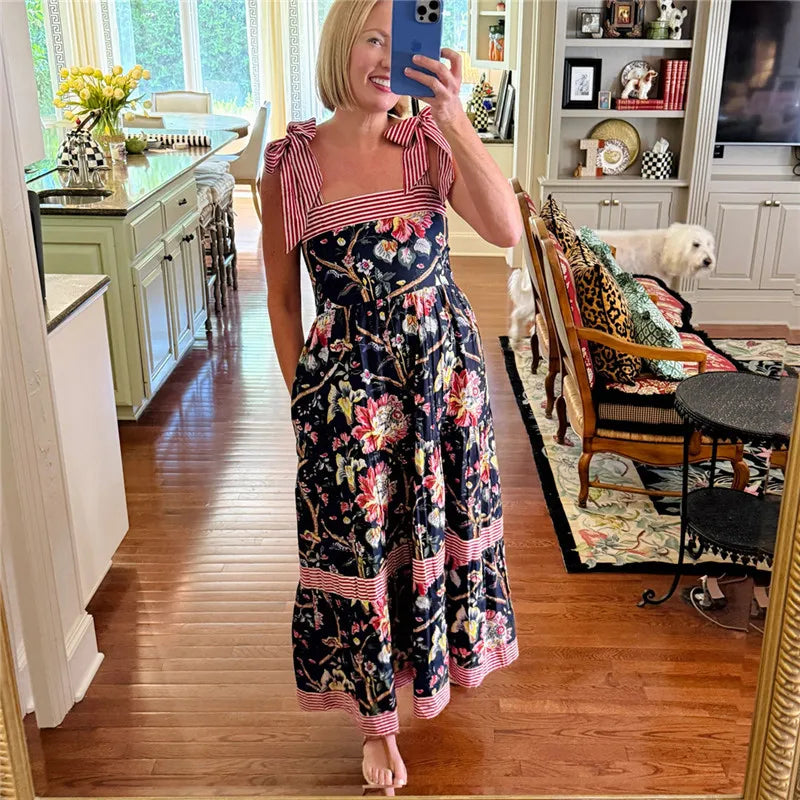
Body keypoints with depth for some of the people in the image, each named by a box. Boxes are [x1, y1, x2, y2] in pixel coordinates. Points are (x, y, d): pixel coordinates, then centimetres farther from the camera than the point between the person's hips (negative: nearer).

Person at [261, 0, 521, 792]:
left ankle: (437, 652, 48)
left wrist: (454, 121, -25)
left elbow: (507, 229, -18)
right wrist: (303, 396, 1)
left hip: (445, 368, 2)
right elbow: (282, 295, 1)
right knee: (358, 542, 8)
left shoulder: (428, 144, -2)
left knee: (439, 520, 17)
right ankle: (377, 720, 29)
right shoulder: (293, 163, -5)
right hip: (349, 381, -1)